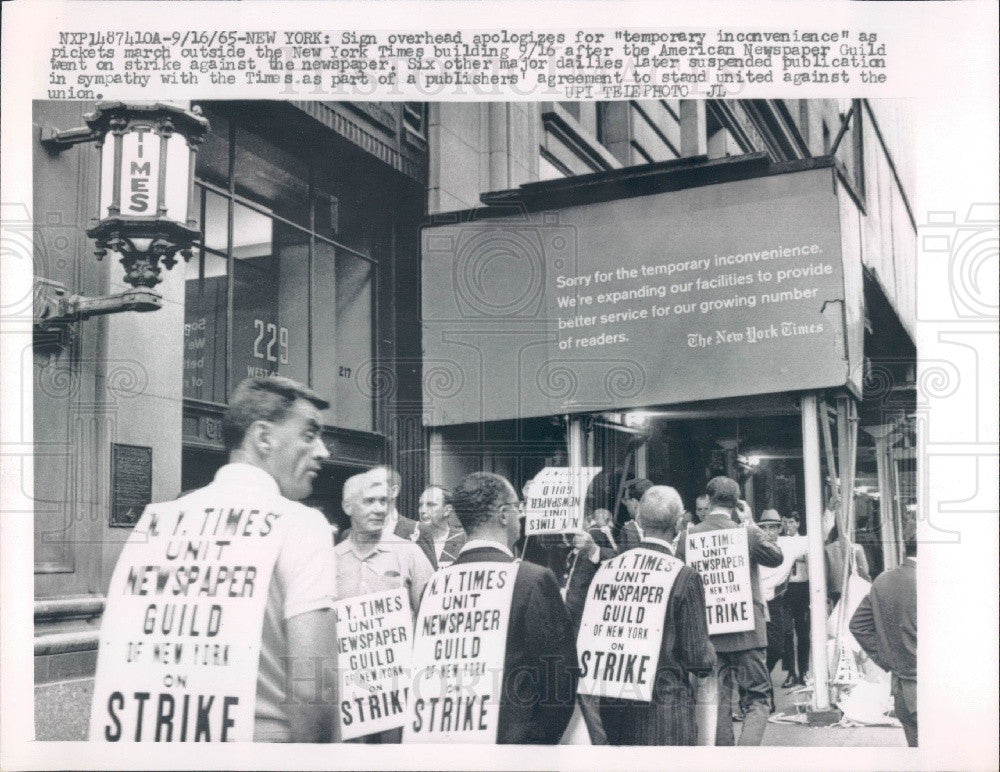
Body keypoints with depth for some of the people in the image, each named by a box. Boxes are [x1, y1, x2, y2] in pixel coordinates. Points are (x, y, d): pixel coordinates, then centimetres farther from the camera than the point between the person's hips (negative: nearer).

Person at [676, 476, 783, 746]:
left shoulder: (688, 536, -3)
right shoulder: (748, 534, -10)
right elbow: (776, 557, 8)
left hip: (707, 632, 3)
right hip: (746, 631, -3)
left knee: (718, 701, 12)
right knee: (758, 697, 6)